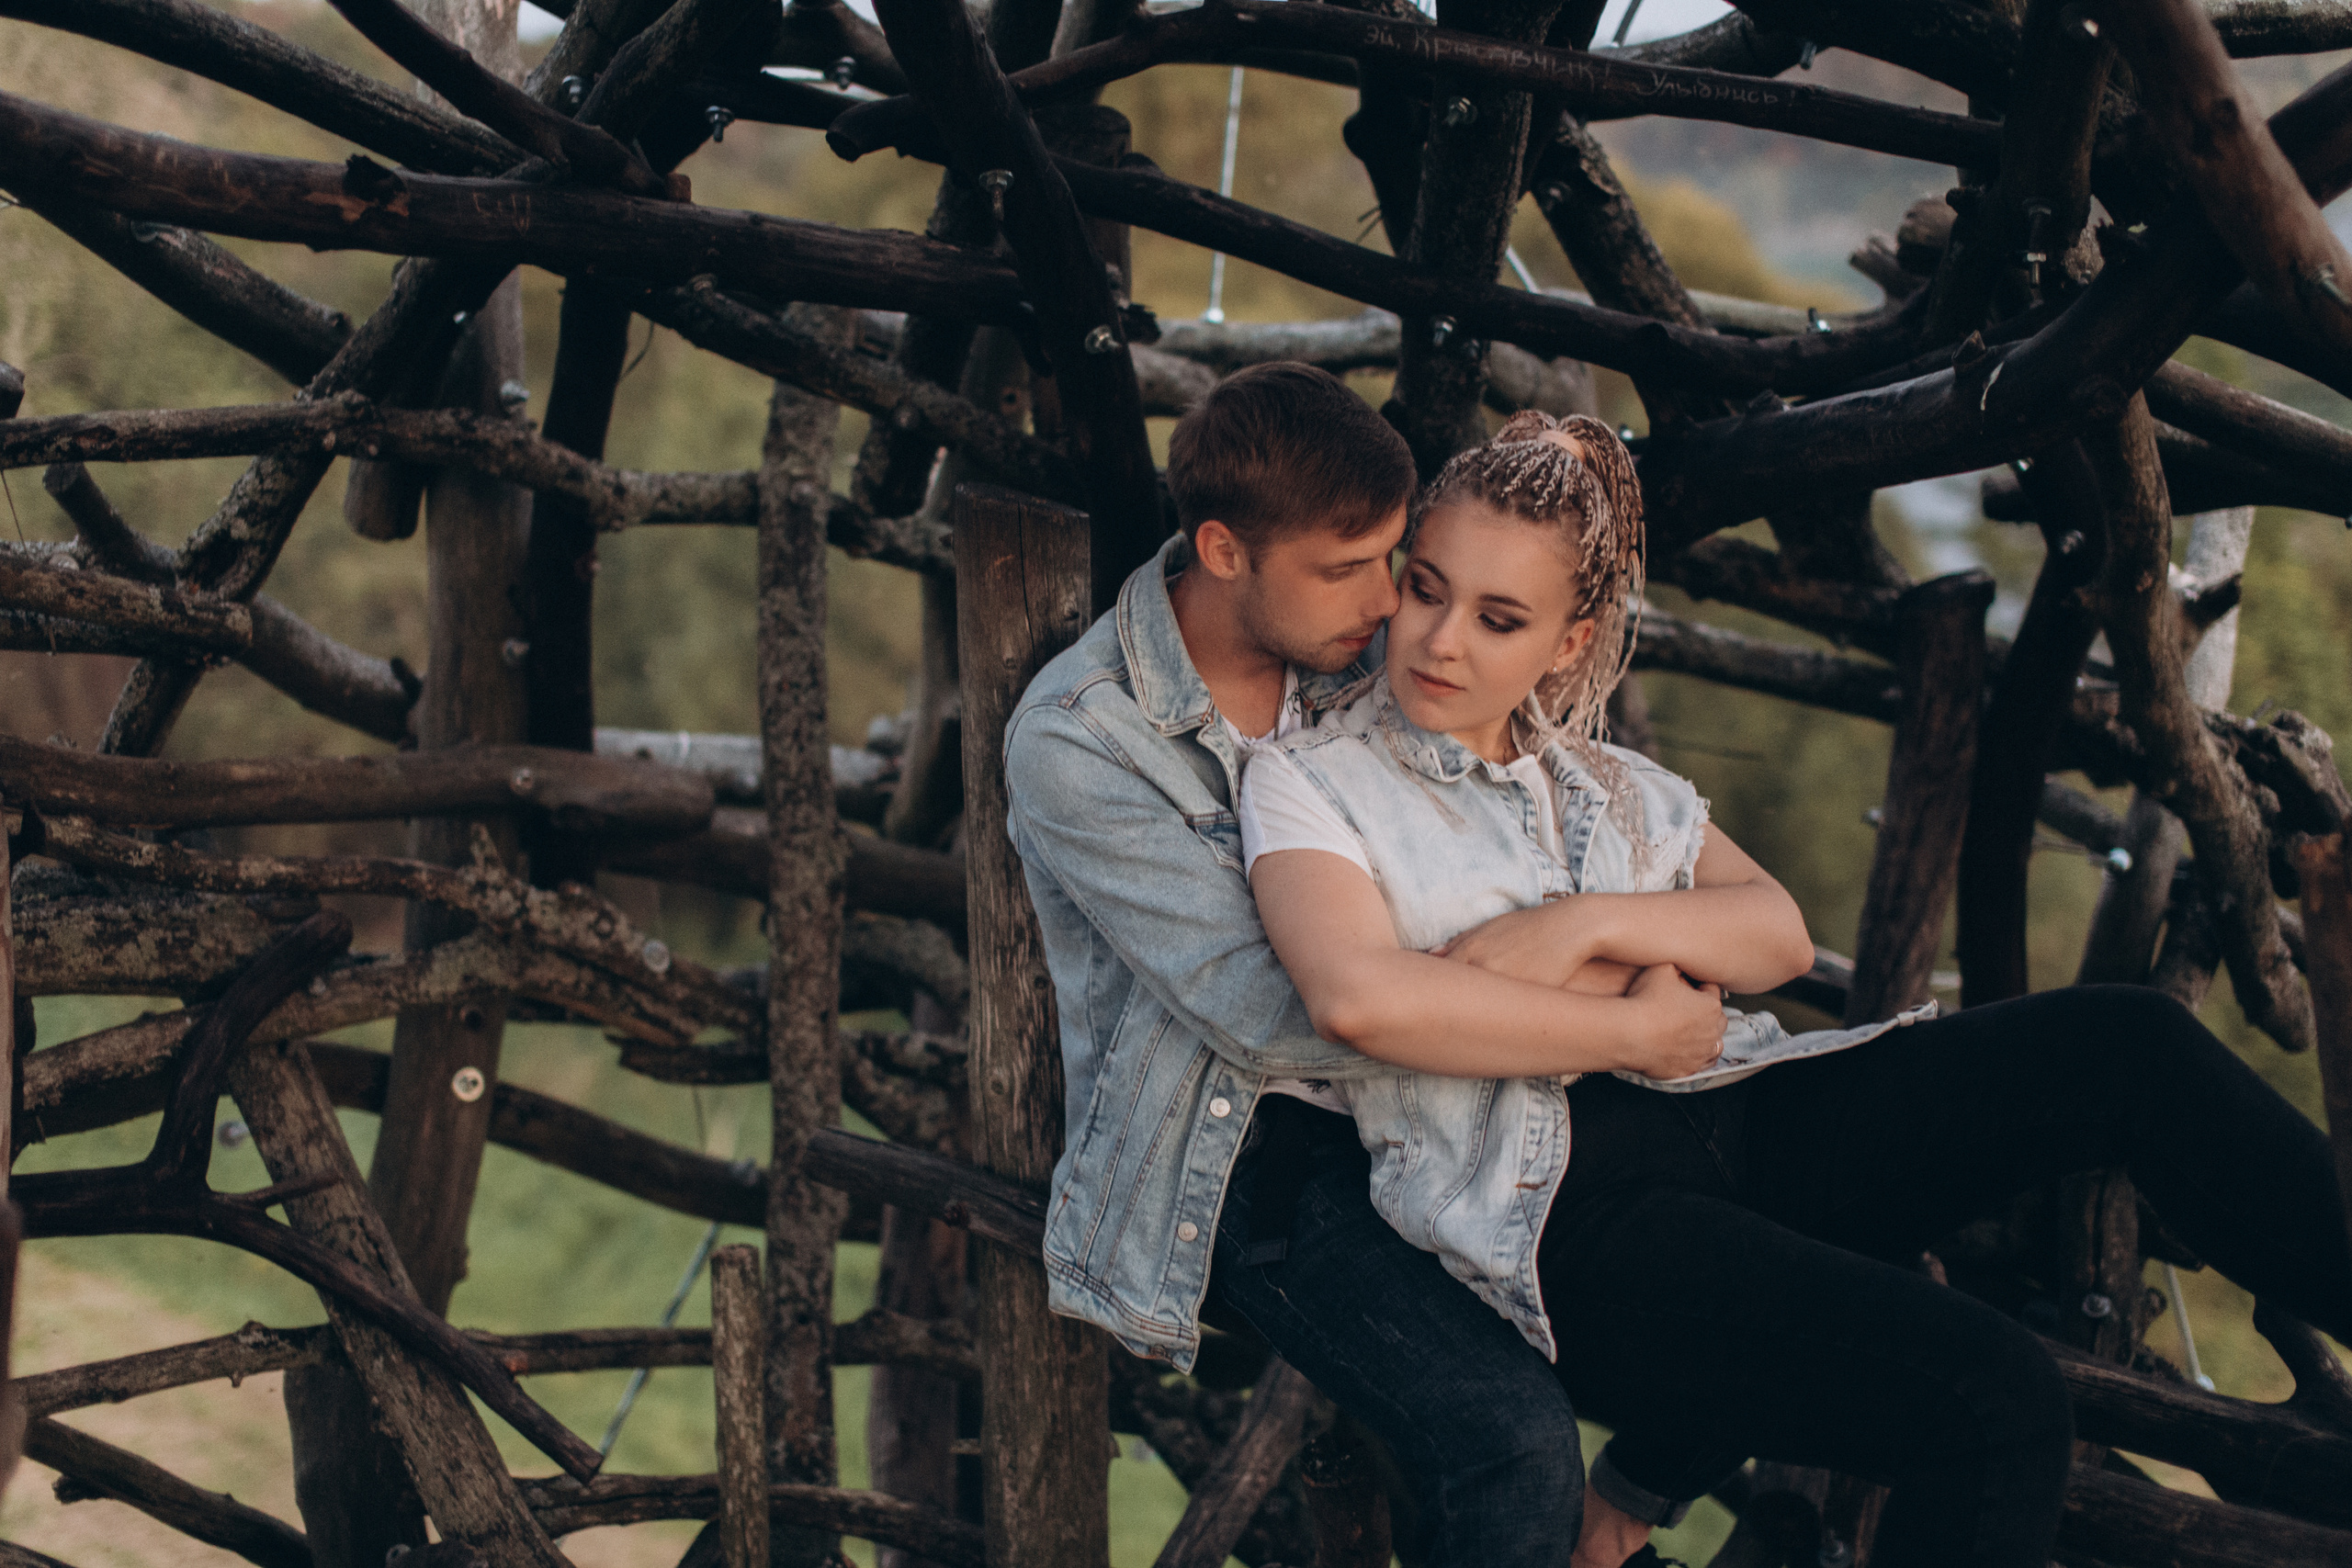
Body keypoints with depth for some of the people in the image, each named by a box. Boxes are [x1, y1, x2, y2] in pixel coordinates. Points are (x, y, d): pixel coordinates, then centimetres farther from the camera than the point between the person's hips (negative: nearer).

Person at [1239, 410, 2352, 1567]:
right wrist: (1634, 1022, -9)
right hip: (1553, 1203, -7)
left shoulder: (1605, 781, 24)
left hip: (1733, 1122, 7)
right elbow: (1359, 998, -16)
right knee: (1996, 1406, -29)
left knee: (2128, 1045, -11)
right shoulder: (1307, 782, 5)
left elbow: (1779, 931, 10)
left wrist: (1591, 924, -9)